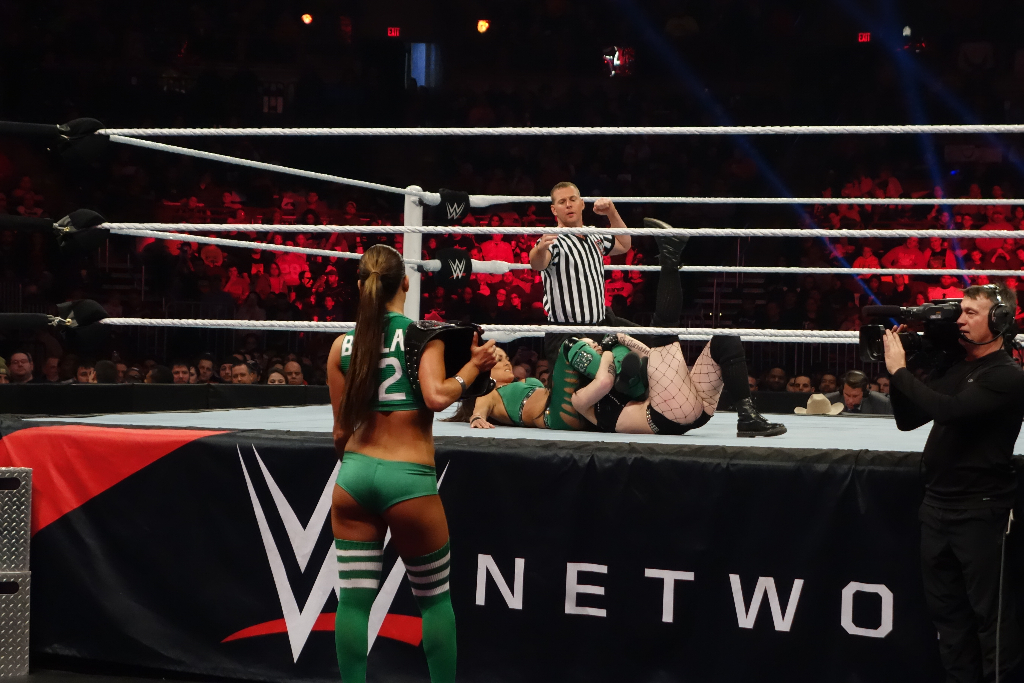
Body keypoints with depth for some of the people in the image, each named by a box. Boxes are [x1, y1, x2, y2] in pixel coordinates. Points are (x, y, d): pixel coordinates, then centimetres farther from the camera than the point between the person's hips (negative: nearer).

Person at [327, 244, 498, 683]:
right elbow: (435, 397, -20)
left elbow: (341, 430, 8)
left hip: (354, 474, 3)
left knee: (354, 598, 5)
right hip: (409, 480, -3)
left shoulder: (342, 345, 5)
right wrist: (473, 367, -4)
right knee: (434, 596, 14)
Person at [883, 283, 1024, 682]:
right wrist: (898, 371, 1)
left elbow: (949, 409, -26)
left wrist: (899, 369, -17)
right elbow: (908, 419, 14)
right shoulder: (956, 369, 14)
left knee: (990, 615, -2)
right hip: (937, 506, 8)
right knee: (947, 612, 12)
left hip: (981, 511, -8)